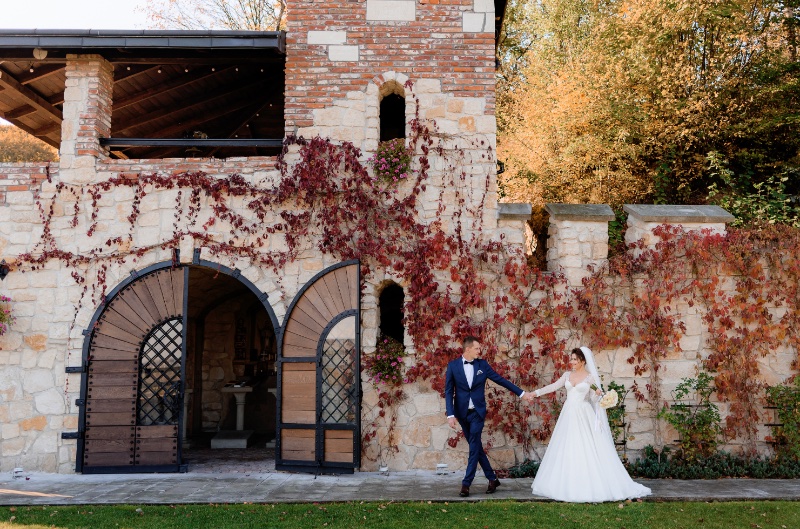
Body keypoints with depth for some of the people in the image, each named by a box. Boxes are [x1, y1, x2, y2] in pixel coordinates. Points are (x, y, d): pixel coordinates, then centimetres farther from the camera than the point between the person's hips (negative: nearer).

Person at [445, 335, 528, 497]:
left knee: (474, 447, -6)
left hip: (478, 412, 0)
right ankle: (492, 479, 21)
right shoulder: (453, 365, -3)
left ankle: (466, 483, 0)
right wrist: (450, 414, -12)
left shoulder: (482, 364, 1)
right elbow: (449, 391, -3)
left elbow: (500, 380, 6)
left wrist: (521, 393, 6)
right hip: (462, 413, 1)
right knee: (476, 447, 8)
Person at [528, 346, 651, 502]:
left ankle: (594, 484, -1)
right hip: (568, 415, 5)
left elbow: (593, 399, 0)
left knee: (587, 450, -7)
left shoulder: (591, 377, -2)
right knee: (566, 450, 4)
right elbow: (553, 386, 6)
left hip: (583, 417, -5)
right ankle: (568, 485, 11)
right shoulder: (568, 375, 10)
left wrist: (598, 394, -21)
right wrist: (536, 393, -2)